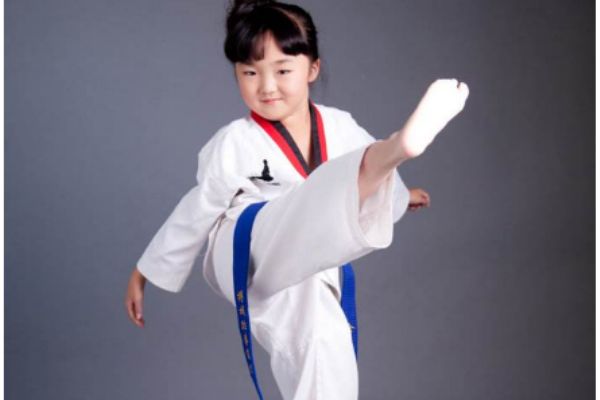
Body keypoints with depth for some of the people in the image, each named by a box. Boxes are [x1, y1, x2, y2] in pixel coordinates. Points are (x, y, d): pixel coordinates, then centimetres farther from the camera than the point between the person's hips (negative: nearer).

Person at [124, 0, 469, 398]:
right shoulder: (233, 145, -10)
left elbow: (371, 162, 23)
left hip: (302, 274, 6)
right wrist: (143, 273, 8)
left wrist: (399, 194, 42)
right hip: (248, 256, -6)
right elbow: (194, 214, 1)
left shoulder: (339, 127, 2)